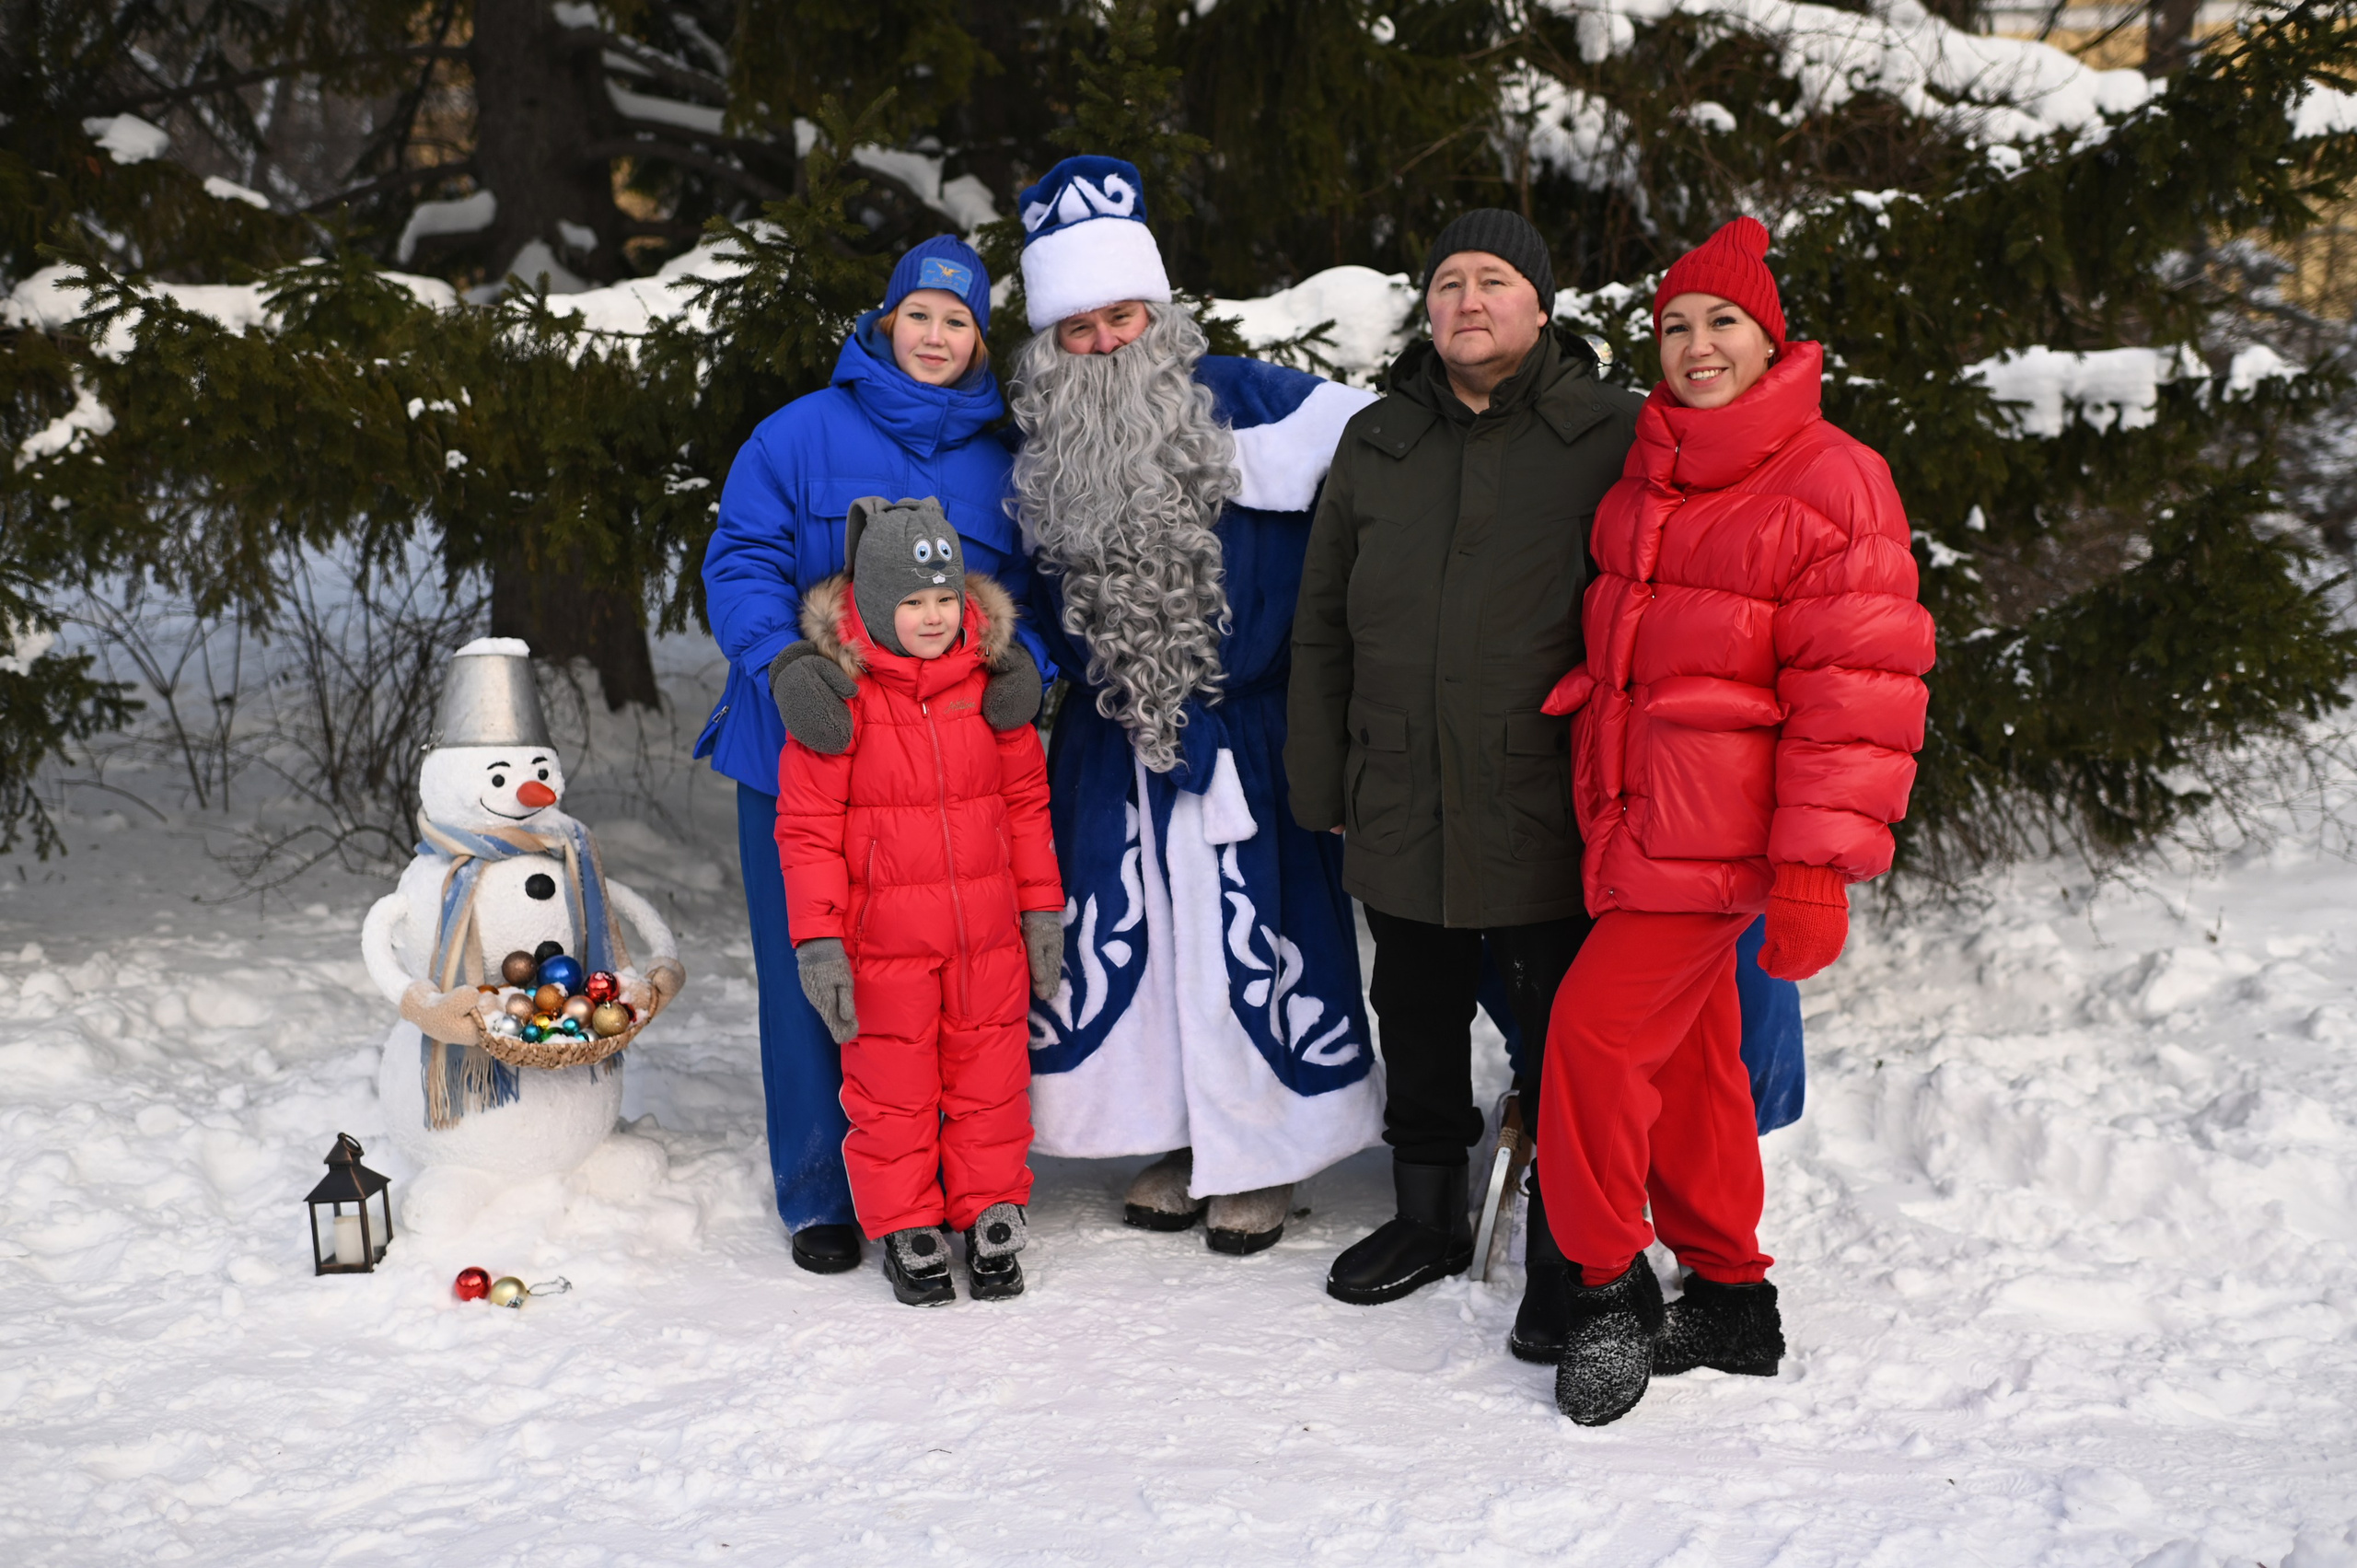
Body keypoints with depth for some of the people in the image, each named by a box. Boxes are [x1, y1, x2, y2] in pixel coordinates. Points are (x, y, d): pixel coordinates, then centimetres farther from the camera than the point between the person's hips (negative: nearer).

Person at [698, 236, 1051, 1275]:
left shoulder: (998, 463, 12)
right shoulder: (801, 435, 2)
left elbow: (1026, 594, 12)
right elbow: (741, 561, -4)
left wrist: (1024, 661, -10)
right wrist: (783, 661, -22)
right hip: (804, 749, -2)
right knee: (812, 976, 2)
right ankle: (822, 1196, 17)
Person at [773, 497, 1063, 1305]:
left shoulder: (991, 681, 2)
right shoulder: (839, 691, -9)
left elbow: (1026, 799, 11)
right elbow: (807, 826, -7)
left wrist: (1042, 906, 10)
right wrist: (817, 939, -11)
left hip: (988, 933, 3)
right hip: (883, 939, -3)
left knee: (989, 1081, 12)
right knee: (892, 1089, 7)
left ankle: (991, 1219, 28)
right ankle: (907, 1230, 23)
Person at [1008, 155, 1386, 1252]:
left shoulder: (1245, 406, -12)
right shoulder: (1040, 451, 3)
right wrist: (1057, 669, 10)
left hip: (1244, 737, -4)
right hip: (1110, 743, 5)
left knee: (1252, 937, 1)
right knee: (1127, 934, 9)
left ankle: (1263, 1159, 16)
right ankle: (1177, 1142, 26)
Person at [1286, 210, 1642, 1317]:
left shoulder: (1615, 439, -3)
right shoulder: (1376, 445, 11)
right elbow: (1323, 628, 16)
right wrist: (1320, 783, 12)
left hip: (1547, 814, -4)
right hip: (1401, 809, 5)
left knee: (1561, 1041, 5)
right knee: (1418, 1026, 17)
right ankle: (1428, 1219, 36)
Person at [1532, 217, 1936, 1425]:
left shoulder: (1832, 485, -10)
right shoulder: (1647, 472, 12)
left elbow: (1859, 687, -14)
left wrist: (1816, 868, -18)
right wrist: (1606, 812, 22)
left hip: (1715, 831, -7)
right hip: (1634, 817, 8)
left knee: (1596, 1028, -11)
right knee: (1684, 1056, 13)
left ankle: (1609, 1286, 6)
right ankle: (1730, 1299, 26)